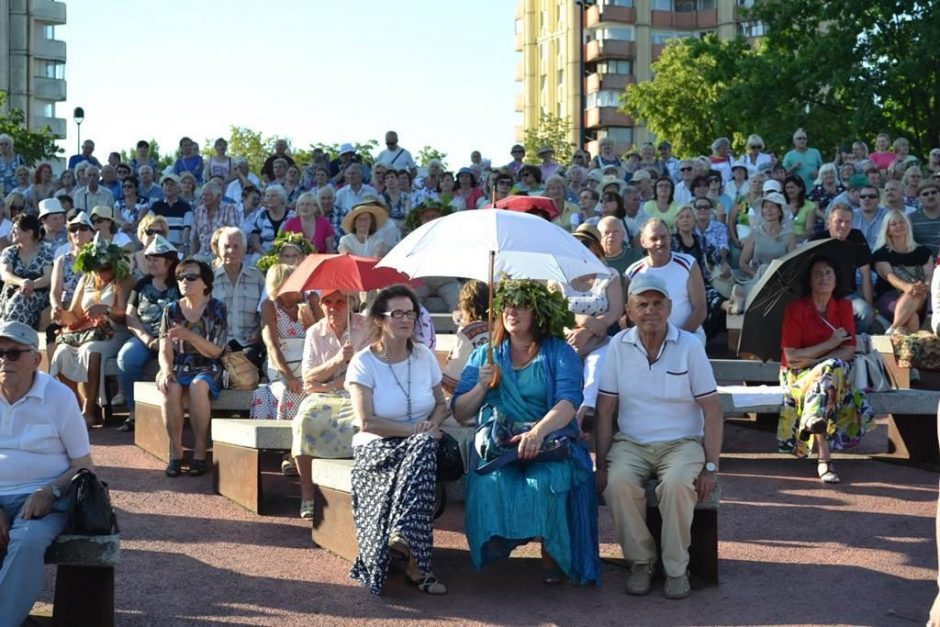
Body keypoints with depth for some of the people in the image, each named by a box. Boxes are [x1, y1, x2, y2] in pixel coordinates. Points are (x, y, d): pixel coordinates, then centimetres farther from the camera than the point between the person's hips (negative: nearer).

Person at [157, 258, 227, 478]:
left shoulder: (216, 309, -1)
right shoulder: (172, 310, 8)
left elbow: (215, 351, -8)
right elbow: (165, 350, 2)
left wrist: (189, 335, -23)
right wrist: (166, 370, -20)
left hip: (207, 369, -2)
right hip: (178, 367, 2)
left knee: (198, 386, -36)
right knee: (170, 388, -33)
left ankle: (200, 452, -27)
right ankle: (175, 452, -23)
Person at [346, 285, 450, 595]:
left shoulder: (424, 356, 9)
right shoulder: (363, 362, -5)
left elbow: (441, 404, 16)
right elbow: (366, 422, -13)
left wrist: (433, 425, -7)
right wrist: (413, 430, -17)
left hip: (420, 445, 4)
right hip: (378, 447, -3)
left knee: (425, 448, -34)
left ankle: (403, 535, -43)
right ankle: (416, 563, -40)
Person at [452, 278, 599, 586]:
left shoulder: (559, 353, 7)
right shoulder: (485, 355, 17)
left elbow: (569, 402, -10)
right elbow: (460, 413, 15)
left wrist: (539, 431, -29)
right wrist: (482, 386, -5)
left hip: (551, 438, -1)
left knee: (548, 480, -34)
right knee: (492, 481, -34)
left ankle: (552, 555, -14)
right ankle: (498, 545, -14)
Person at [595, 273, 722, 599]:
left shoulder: (690, 346, -4)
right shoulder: (619, 345, 1)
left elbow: (712, 411, -4)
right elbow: (605, 410, 1)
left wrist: (711, 467, -11)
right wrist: (601, 465, -6)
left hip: (682, 443, -1)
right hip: (631, 443, 2)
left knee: (677, 484, -33)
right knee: (618, 483, -30)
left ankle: (676, 568, -12)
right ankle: (640, 560, -7)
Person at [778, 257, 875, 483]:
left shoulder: (844, 307, 5)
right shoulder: (795, 309, -6)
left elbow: (849, 352, -4)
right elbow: (791, 357, -12)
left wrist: (812, 360, -18)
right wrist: (830, 344, -14)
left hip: (833, 370, 3)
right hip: (797, 375, -3)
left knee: (832, 368, -34)